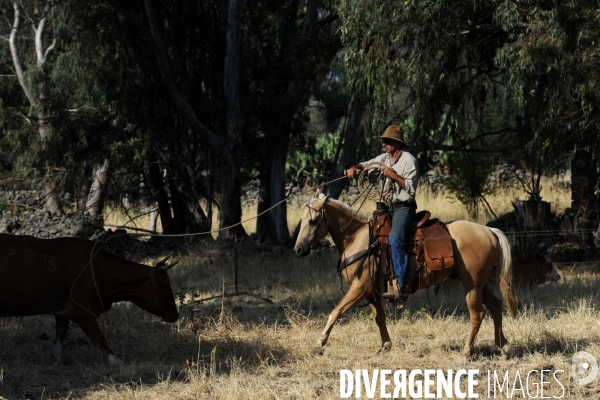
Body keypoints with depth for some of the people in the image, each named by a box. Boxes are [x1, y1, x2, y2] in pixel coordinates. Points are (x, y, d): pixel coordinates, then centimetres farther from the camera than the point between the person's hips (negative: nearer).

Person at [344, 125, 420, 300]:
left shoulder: (409, 161, -9)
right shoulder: (385, 158, 12)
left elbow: (411, 188, -14)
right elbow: (366, 165, 17)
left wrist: (394, 176, -21)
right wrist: (354, 168, -4)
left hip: (403, 208, -9)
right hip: (387, 207, 9)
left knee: (395, 239, -29)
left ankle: (401, 286, -33)